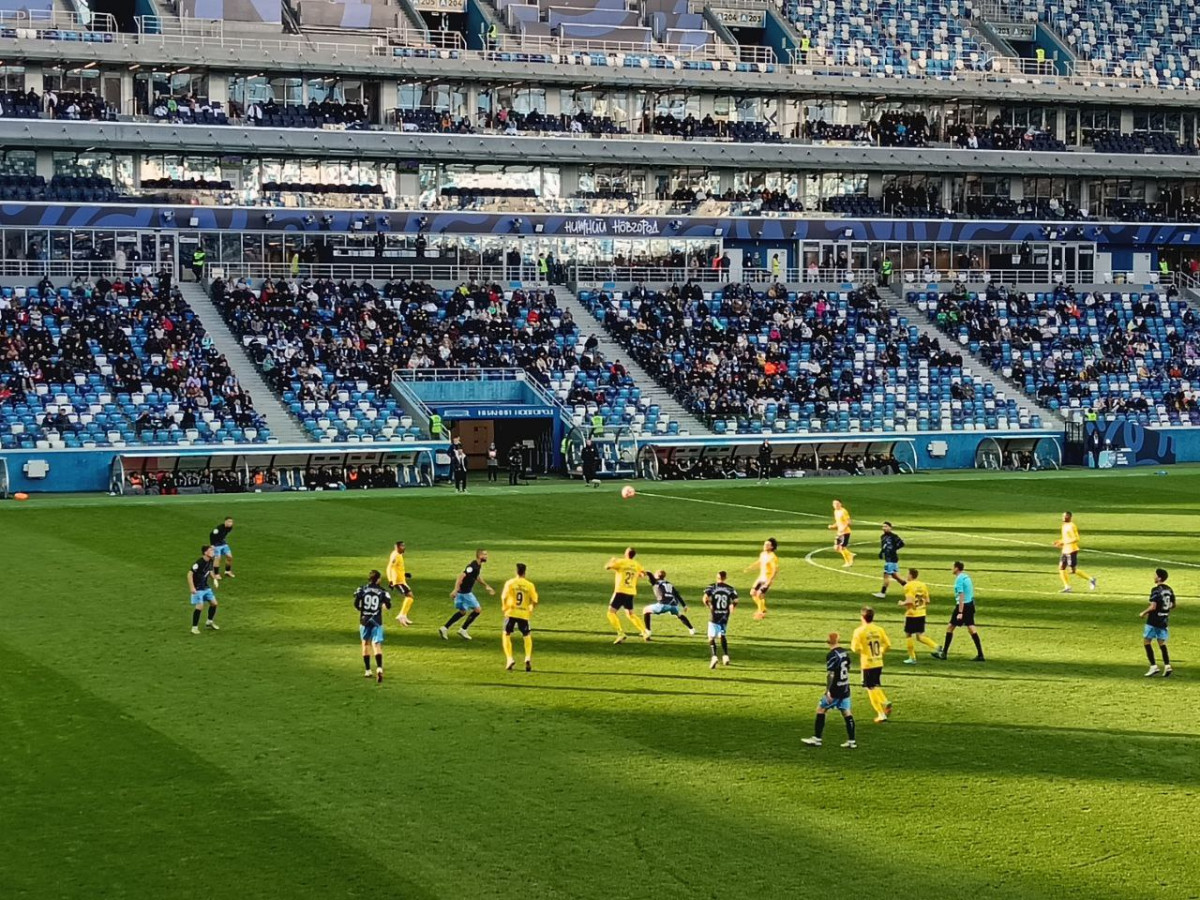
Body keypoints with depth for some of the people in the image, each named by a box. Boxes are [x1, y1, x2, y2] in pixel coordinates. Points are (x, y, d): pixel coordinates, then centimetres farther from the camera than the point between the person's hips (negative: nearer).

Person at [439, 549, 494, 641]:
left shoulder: (479, 566, 10)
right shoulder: (473, 566, -21)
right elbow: (461, 575, -28)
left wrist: (486, 586, 32)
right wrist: (456, 590, -32)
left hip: (465, 591, 10)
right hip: (465, 592, -10)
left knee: (462, 611, 16)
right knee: (477, 609, -2)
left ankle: (444, 628, 15)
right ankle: (463, 630, 4)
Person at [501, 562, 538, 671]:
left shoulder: (510, 583, -3)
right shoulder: (529, 585, 0)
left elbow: (504, 597, -12)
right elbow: (534, 601, -2)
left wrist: (504, 607, 7)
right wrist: (531, 607, 19)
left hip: (511, 613, -1)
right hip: (524, 614, 1)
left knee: (506, 635, 11)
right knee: (527, 636, 19)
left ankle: (509, 658, -6)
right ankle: (528, 658, 0)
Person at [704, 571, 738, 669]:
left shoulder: (712, 587, -5)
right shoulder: (730, 589, 2)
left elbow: (705, 598, -18)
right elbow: (735, 601, -4)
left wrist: (709, 606, -1)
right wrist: (732, 609, 15)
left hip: (714, 617, -3)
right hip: (725, 617, 3)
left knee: (711, 637, 2)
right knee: (723, 636, 22)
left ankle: (714, 656, -18)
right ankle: (725, 656, 17)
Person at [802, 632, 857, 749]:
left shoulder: (831, 655, -16)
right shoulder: (845, 653, 8)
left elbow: (830, 674, -21)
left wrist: (828, 691, -20)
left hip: (835, 689, -7)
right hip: (845, 688, 7)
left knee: (820, 710, 3)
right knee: (846, 713, 8)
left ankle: (816, 739, 4)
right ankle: (851, 741, 6)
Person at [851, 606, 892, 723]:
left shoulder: (859, 631, -12)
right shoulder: (879, 630, 0)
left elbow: (855, 648, -17)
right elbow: (888, 645, 1)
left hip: (867, 664, -5)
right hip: (879, 663, 5)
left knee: (871, 689, 5)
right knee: (876, 687, 23)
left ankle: (881, 715, 3)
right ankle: (886, 703, -2)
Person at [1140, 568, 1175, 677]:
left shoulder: (1156, 590, -17)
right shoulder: (1169, 590, 7)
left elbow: (1153, 606, -22)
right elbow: (1173, 605, 14)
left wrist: (1143, 613, -7)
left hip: (1154, 620, -7)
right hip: (1164, 620, 7)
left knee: (1147, 642, 4)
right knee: (1162, 643, 13)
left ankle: (1153, 666, -2)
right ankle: (1167, 665, 1)